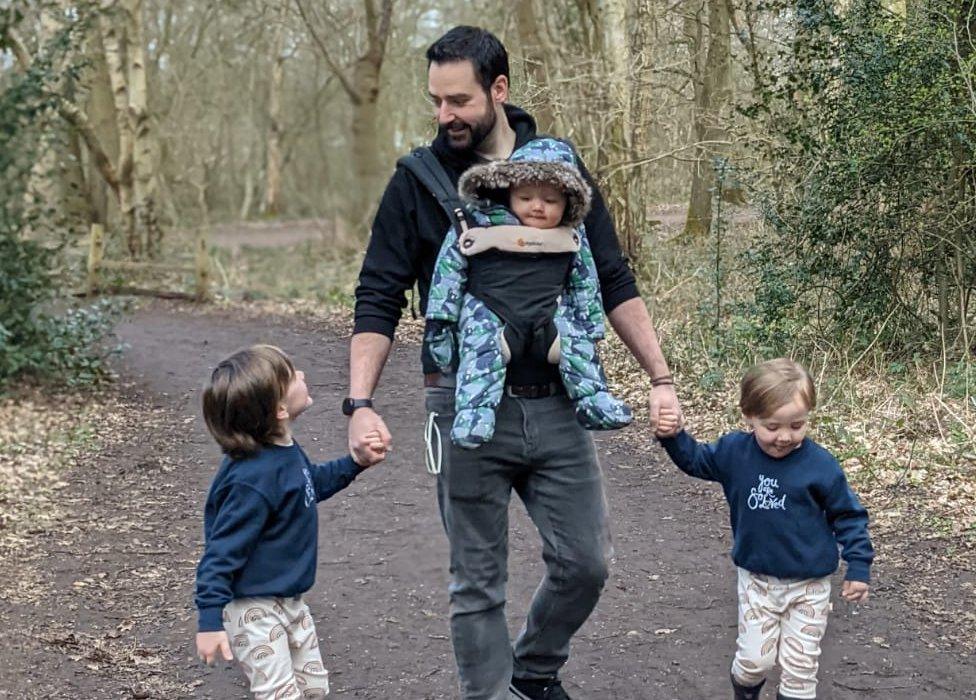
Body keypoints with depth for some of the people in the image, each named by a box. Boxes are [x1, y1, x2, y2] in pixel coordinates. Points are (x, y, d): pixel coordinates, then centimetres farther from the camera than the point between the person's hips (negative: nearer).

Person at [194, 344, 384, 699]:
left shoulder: (285, 451, -1)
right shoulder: (254, 478, -29)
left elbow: (313, 484, 23)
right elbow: (221, 552, -26)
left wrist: (355, 463, 11)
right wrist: (210, 622, -26)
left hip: (288, 601, 10)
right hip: (253, 609, -10)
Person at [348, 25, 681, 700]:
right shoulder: (417, 183, -2)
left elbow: (615, 284, 7)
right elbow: (378, 302, -3)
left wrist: (661, 378, 0)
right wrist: (361, 403, -15)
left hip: (558, 403, 2)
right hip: (469, 408, -2)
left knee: (586, 562, 7)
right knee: (478, 583, 5)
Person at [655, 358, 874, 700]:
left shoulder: (820, 465, -16)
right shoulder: (734, 451, -9)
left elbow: (847, 515, -5)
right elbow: (695, 460, 11)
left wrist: (858, 566, -6)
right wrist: (673, 437, -7)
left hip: (809, 585, -2)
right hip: (757, 579, 2)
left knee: (800, 665, 4)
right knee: (754, 658, 5)